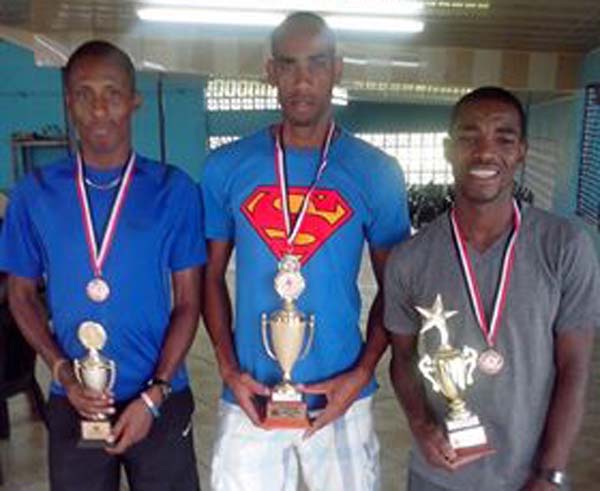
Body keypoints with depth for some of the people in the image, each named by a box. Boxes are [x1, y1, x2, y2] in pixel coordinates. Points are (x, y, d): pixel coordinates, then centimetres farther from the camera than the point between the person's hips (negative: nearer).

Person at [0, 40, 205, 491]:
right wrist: (61, 369, -8)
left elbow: (188, 302, -4)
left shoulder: (174, 190, -6)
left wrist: (153, 395, -11)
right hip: (73, 403, 1)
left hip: (161, 401, -1)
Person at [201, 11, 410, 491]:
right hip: (249, 395, 1)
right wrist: (227, 367, -5)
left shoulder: (376, 173, -5)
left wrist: (363, 371, -8)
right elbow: (213, 276, 5)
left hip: (340, 396, 0)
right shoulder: (227, 166, -3)